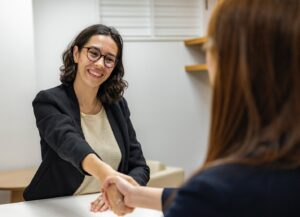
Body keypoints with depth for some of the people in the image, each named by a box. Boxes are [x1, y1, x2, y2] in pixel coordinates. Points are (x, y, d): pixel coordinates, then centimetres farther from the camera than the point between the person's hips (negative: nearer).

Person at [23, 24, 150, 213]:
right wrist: (104, 172, -47)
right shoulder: (49, 102, -8)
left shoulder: (118, 105, 5)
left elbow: (139, 167, 3)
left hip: (106, 208, 3)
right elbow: (66, 140, -28)